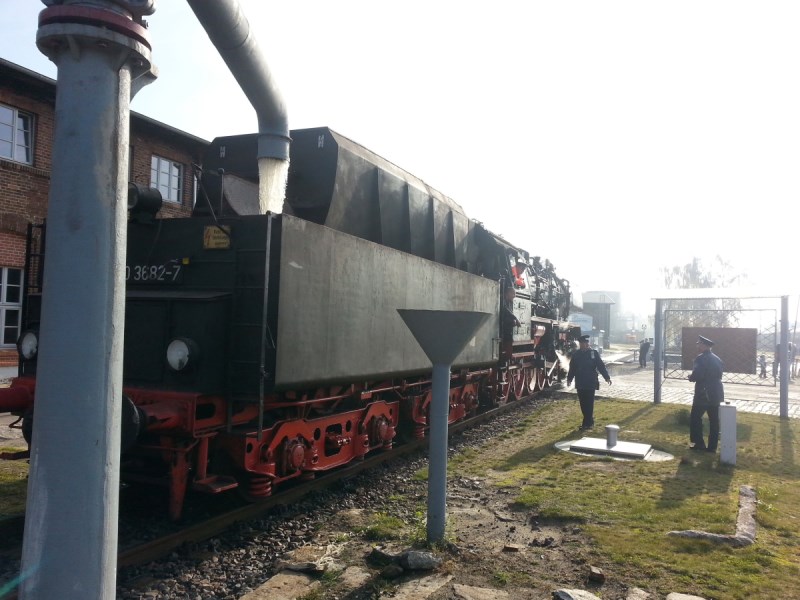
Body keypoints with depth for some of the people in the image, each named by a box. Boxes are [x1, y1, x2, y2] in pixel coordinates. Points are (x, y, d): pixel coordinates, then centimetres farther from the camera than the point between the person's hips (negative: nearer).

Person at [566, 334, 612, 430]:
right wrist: (569, 378, 7)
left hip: (591, 383, -4)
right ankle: (589, 421, 23)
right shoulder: (576, 355, 6)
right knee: (583, 403, 9)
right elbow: (572, 368, 11)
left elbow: (601, 366, -5)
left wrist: (606, 377, -11)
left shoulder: (594, 353, -2)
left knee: (589, 403, -4)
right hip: (580, 384, 4)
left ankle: (587, 423, 1)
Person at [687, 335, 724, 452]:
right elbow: (719, 375, 16)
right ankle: (712, 446, 12)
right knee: (714, 421, 8)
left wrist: (690, 377, -2)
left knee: (695, 418, 5)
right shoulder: (717, 359, 10)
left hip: (703, 394, -7)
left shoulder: (701, 358, -15)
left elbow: (696, 376, -21)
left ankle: (699, 443, 5)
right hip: (716, 394, 7)